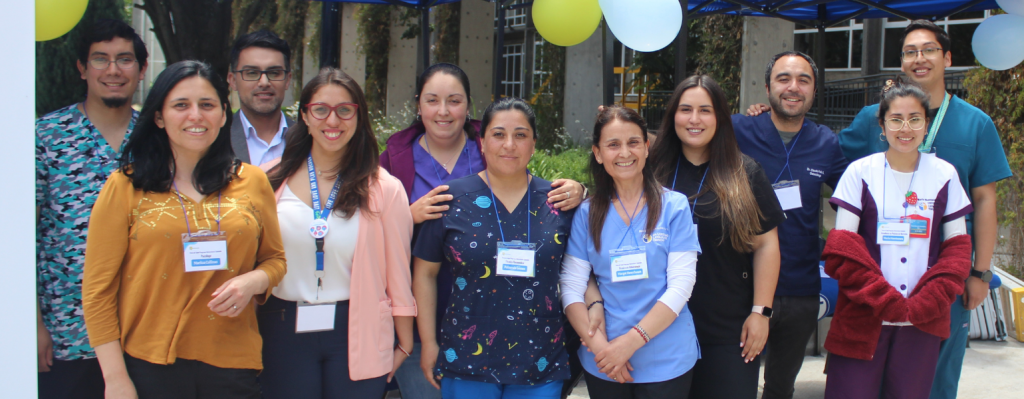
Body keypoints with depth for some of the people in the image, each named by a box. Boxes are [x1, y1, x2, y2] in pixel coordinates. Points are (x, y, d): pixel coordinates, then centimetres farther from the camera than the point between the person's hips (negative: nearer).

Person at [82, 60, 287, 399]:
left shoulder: (253, 182, 6)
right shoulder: (125, 186, -1)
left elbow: (275, 259, 16)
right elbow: (98, 288, -1)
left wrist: (253, 282, -6)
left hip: (232, 363, 2)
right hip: (148, 364, -2)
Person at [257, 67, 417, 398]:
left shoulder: (385, 189, -3)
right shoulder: (273, 180, 3)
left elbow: (398, 273, 0)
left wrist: (404, 346, 3)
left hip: (357, 334, -1)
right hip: (285, 332, 2)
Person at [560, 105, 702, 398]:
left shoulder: (674, 206, -4)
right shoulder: (587, 214, 1)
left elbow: (680, 286, -10)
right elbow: (571, 288, -3)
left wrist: (631, 342, -18)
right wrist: (598, 345, -17)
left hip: (666, 363, -2)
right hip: (604, 365, 2)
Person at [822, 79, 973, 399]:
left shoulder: (944, 175, 5)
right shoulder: (860, 172, -1)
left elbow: (957, 247, 6)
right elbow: (842, 249, -4)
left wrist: (926, 303, -8)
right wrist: (884, 299, -14)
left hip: (923, 322, 2)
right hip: (863, 318, -2)